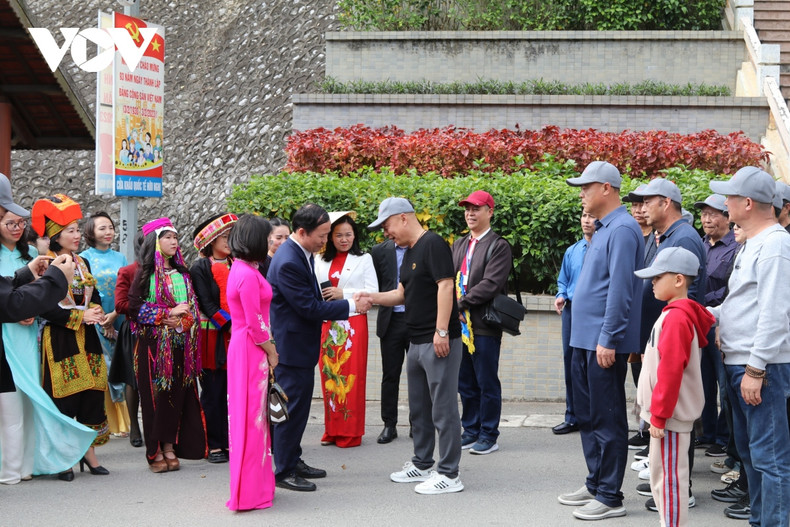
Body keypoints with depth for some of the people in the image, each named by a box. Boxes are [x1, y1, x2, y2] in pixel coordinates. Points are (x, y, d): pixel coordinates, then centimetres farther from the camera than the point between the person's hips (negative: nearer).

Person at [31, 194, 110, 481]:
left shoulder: (82, 264, 14)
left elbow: (95, 297, 18)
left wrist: (96, 312, -4)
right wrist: (81, 316, -16)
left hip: (87, 339, 7)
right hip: (60, 341, -6)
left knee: (92, 394, 4)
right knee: (64, 397, -4)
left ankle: (89, 452, 13)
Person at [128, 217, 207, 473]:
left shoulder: (181, 273, 15)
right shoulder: (146, 272, 0)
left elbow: (193, 306, 16)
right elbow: (134, 307, -8)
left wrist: (184, 317, -6)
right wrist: (168, 314, -14)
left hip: (179, 344, 4)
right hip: (154, 343, -4)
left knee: (177, 392, 2)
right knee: (155, 393, -3)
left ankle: (169, 447, 10)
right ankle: (155, 451, 3)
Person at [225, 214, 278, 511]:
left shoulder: (240, 269, 11)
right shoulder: (249, 275, -19)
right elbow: (255, 325, -19)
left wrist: (269, 348, 13)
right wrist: (271, 352, -7)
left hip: (244, 349, 10)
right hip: (252, 351, -10)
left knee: (248, 416, 15)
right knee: (252, 418, -3)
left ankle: (252, 484, 25)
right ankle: (250, 492, 3)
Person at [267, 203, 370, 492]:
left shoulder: (303, 253, 6)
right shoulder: (288, 262, -25)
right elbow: (309, 306, -23)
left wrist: (328, 311, 7)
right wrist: (351, 306, -18)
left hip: (301, 344, 10)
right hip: (290, 346, -10)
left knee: (299, 405, 18)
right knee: (292, 406, -2)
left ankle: (293, 460, 30)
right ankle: (284, 471, 8)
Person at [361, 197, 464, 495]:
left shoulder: (433, 244, -12)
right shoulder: (410, 253, 18)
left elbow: (445, 286, -19)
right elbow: (403, 293, 22)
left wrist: (441, 331, -23)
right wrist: (372, 298, 6)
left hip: (439, 341, -10)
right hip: (417, 342, 10)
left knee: (443, 408, -5)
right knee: (419, 408, 17)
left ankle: (449, 475, -1)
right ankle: (422, 465, 28)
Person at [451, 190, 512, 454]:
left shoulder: (499, 246, -5)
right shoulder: (459, 245, 16)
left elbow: (491, 284, -15)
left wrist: (461, 304, -16)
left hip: (484, 325, -6)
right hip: (460, 323, 6)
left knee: (487, 383, 0)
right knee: (466, 383, 12)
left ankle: (489, 436, 8)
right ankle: (470, 431, 22)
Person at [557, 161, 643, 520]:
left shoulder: (622, 230, -15)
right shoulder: (602, 229, 16)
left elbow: (620, 289, -20)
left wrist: (608, 339, -21)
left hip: (604, 342, -10)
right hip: (584, 340, 10)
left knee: (606, 420, -3)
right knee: (588, 414, 16)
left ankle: (609, 497, 4)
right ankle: (595, 484, 26)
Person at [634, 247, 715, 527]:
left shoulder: (676, 318, -19)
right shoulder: (676, 313, 14)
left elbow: (670, 370, -24)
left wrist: (659, 415, -21)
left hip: (669, 414, -10)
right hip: (663, 411, 10)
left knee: (668, 477, -4)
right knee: (661, 474, 17)